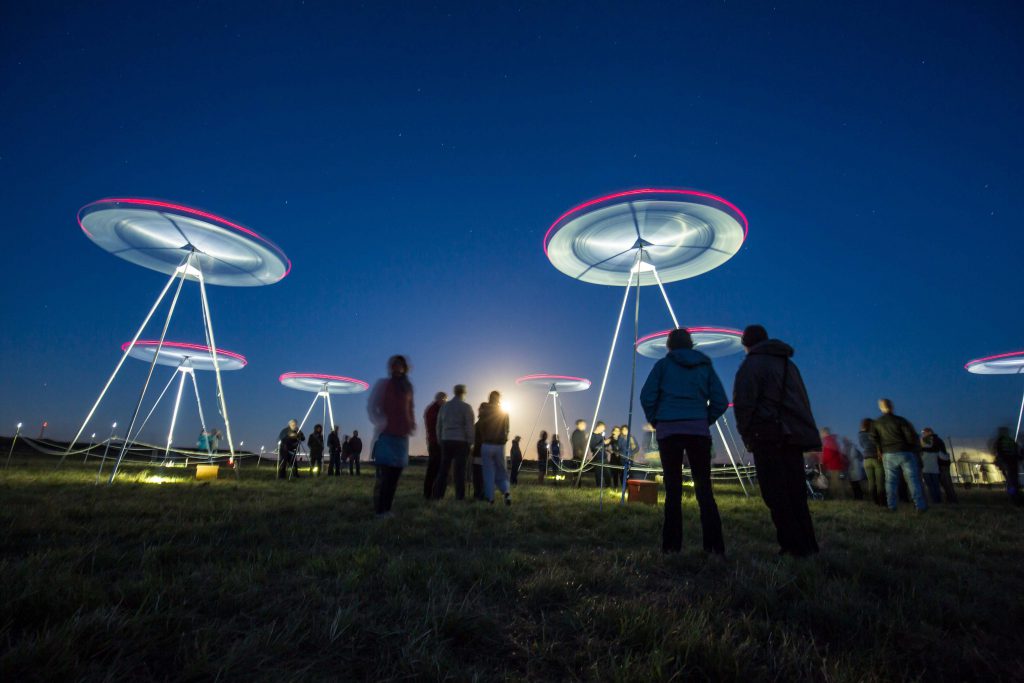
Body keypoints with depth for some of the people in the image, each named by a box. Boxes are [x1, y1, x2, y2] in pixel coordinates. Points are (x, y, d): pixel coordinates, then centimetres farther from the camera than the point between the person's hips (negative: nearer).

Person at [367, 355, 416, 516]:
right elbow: (371, 407, -3)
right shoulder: (383, 384, -1)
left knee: (394, 476, 8)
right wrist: (381, 424, -15)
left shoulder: (407, 387, 12)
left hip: (402, 437, 5)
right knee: (383, 476, -4)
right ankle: (380, 511, 3)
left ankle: (387, 509, 16)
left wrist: (412, 424, 6)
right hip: (386, 436, -5)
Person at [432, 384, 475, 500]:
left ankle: (438, 495, 8)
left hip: (446, 441, 4)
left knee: (443, 469, 8)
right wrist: (470, 443, -3)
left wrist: (440, 440, 16)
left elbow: (438, 426, 12)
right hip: (461, 441, -4)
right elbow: (469, 427, -7)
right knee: (459, 469, 0)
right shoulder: (466, 407, -3)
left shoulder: (444, 406, 11)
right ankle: (459, 496, 0)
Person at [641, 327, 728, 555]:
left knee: (673, 489, 4)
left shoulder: (663, 364, 6)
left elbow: (647, 396, -4)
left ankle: (671, 545, 5)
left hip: (669, 431, -1)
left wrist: (654, 420, 8)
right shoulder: (705, 365, 13)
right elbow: (721, 401, 7)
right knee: (704, 488, 7)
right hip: (698, 431, 2)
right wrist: (706, 420, 16)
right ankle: (714, 545, 1)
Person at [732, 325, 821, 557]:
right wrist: (804, 433, 19)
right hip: (794, 436, 8)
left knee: (776, 494, -4)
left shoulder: (751, 364, -1)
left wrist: (746, 433, -2)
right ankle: (807, 545, 13)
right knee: (795, 494, 11)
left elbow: (743, 403, -11)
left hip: (769, 438, -7)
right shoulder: (789, 364, 22)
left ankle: (794, 546, -5)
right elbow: (803, 401, 21)